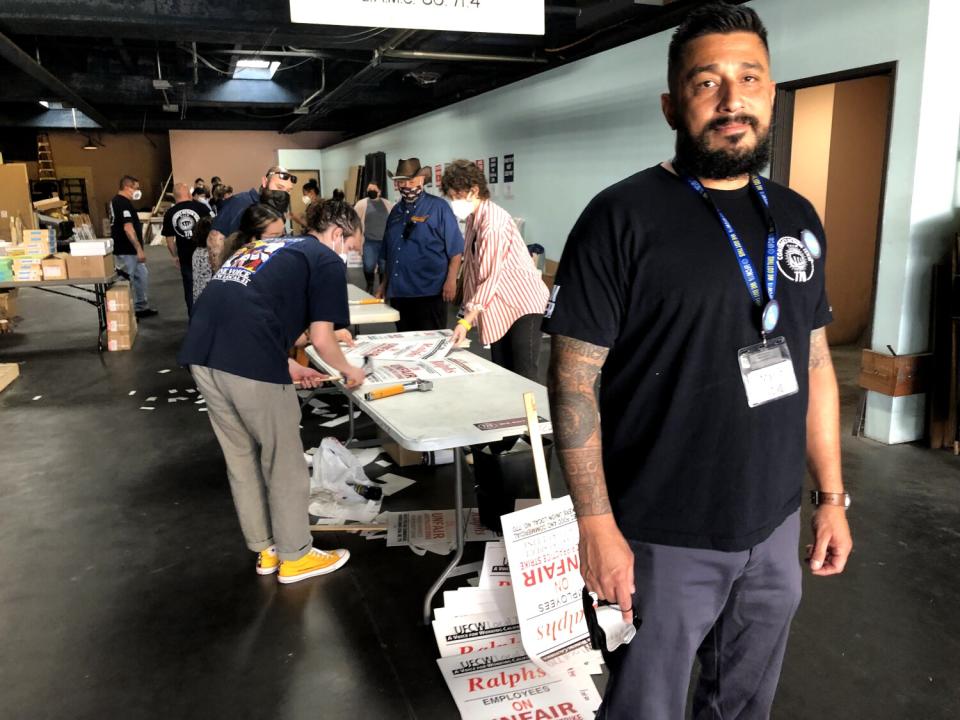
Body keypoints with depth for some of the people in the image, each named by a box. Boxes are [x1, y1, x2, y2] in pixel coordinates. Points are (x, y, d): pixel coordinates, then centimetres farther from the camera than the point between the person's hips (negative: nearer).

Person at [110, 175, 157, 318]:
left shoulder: (116, 201, 15)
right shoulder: (124, 203, -18)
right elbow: (128, 227, -26)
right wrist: (139, 249, -26)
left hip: (125, 248, 10)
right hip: (127, 250, -10)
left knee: (142, 276, 16)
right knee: (128, 280, -3)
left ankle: (141, 307, 23)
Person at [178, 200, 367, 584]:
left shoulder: (266, 247, 28)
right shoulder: (328, 262, 5)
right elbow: (321, 339, -2)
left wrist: (285, 365, 30)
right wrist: (348, 370, 17)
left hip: (202, 352, 8)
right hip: (249, 363, -8)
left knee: (241, 458, 20)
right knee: (284, 463, 10)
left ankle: (265, 550, 33)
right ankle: (295, 556, 24)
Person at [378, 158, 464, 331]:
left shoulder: (438, 207, -4)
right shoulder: (395, 211, 14)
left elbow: (455, 249, -8)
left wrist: (451, 281, -16)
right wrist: (384, 284, 19)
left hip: (429, 291, -6)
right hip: (398, 291, 6)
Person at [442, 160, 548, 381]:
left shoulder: (493, 221, -22)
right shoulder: (473, 218, 8)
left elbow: (491, 276, -26)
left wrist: (465, 321, -29)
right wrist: (469, 311, 13)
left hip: (523, 303, -9)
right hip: (501, 307, 9)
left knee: (525, 377, -10)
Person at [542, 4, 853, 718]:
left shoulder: (799, 218, 5)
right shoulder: (622, 217, -14)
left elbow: (815, 364, 11)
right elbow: (574, 380, -14)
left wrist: (832, 495, 10)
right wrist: (597, 525, -16)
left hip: (776, 529, 6)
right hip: (664, 539, -5)